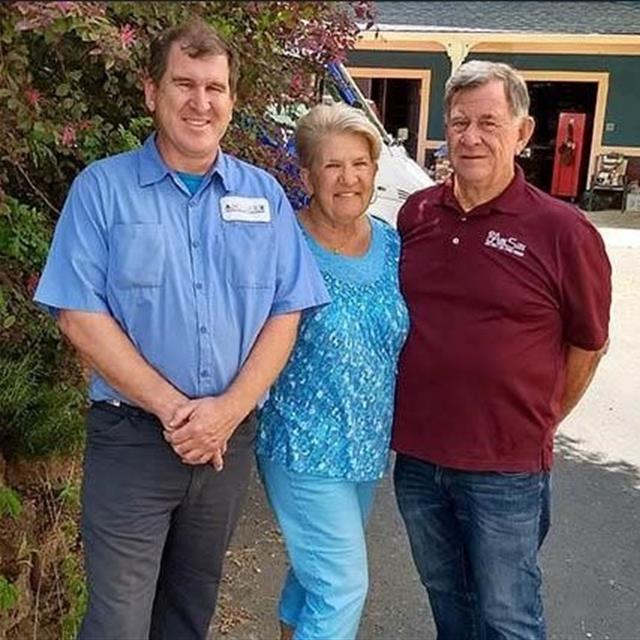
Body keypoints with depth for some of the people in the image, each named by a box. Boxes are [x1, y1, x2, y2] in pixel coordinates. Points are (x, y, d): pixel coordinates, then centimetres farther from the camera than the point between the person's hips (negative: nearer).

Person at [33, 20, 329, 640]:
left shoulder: (263, 195, 4)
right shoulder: (102, 187, -4)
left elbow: (285, 313, 1)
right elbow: (80, 314, -10)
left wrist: (228, 409, -12)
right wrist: (172, 407, -16)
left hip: (230, 437, 3)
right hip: (130, 434, -3)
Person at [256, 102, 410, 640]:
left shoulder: (391, 245, 1)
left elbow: (404, 338, 12)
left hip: (369, 445, 6)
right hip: (305, 448, -6)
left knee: (316, 568, 23)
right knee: (344, 586, -2)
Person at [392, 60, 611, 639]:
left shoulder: (561, 231, -12)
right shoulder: (416, 213, 1)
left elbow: (587, 345, -1)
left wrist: (539, 424, 6)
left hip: (505, 467, -4)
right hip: (416, 455, 5)